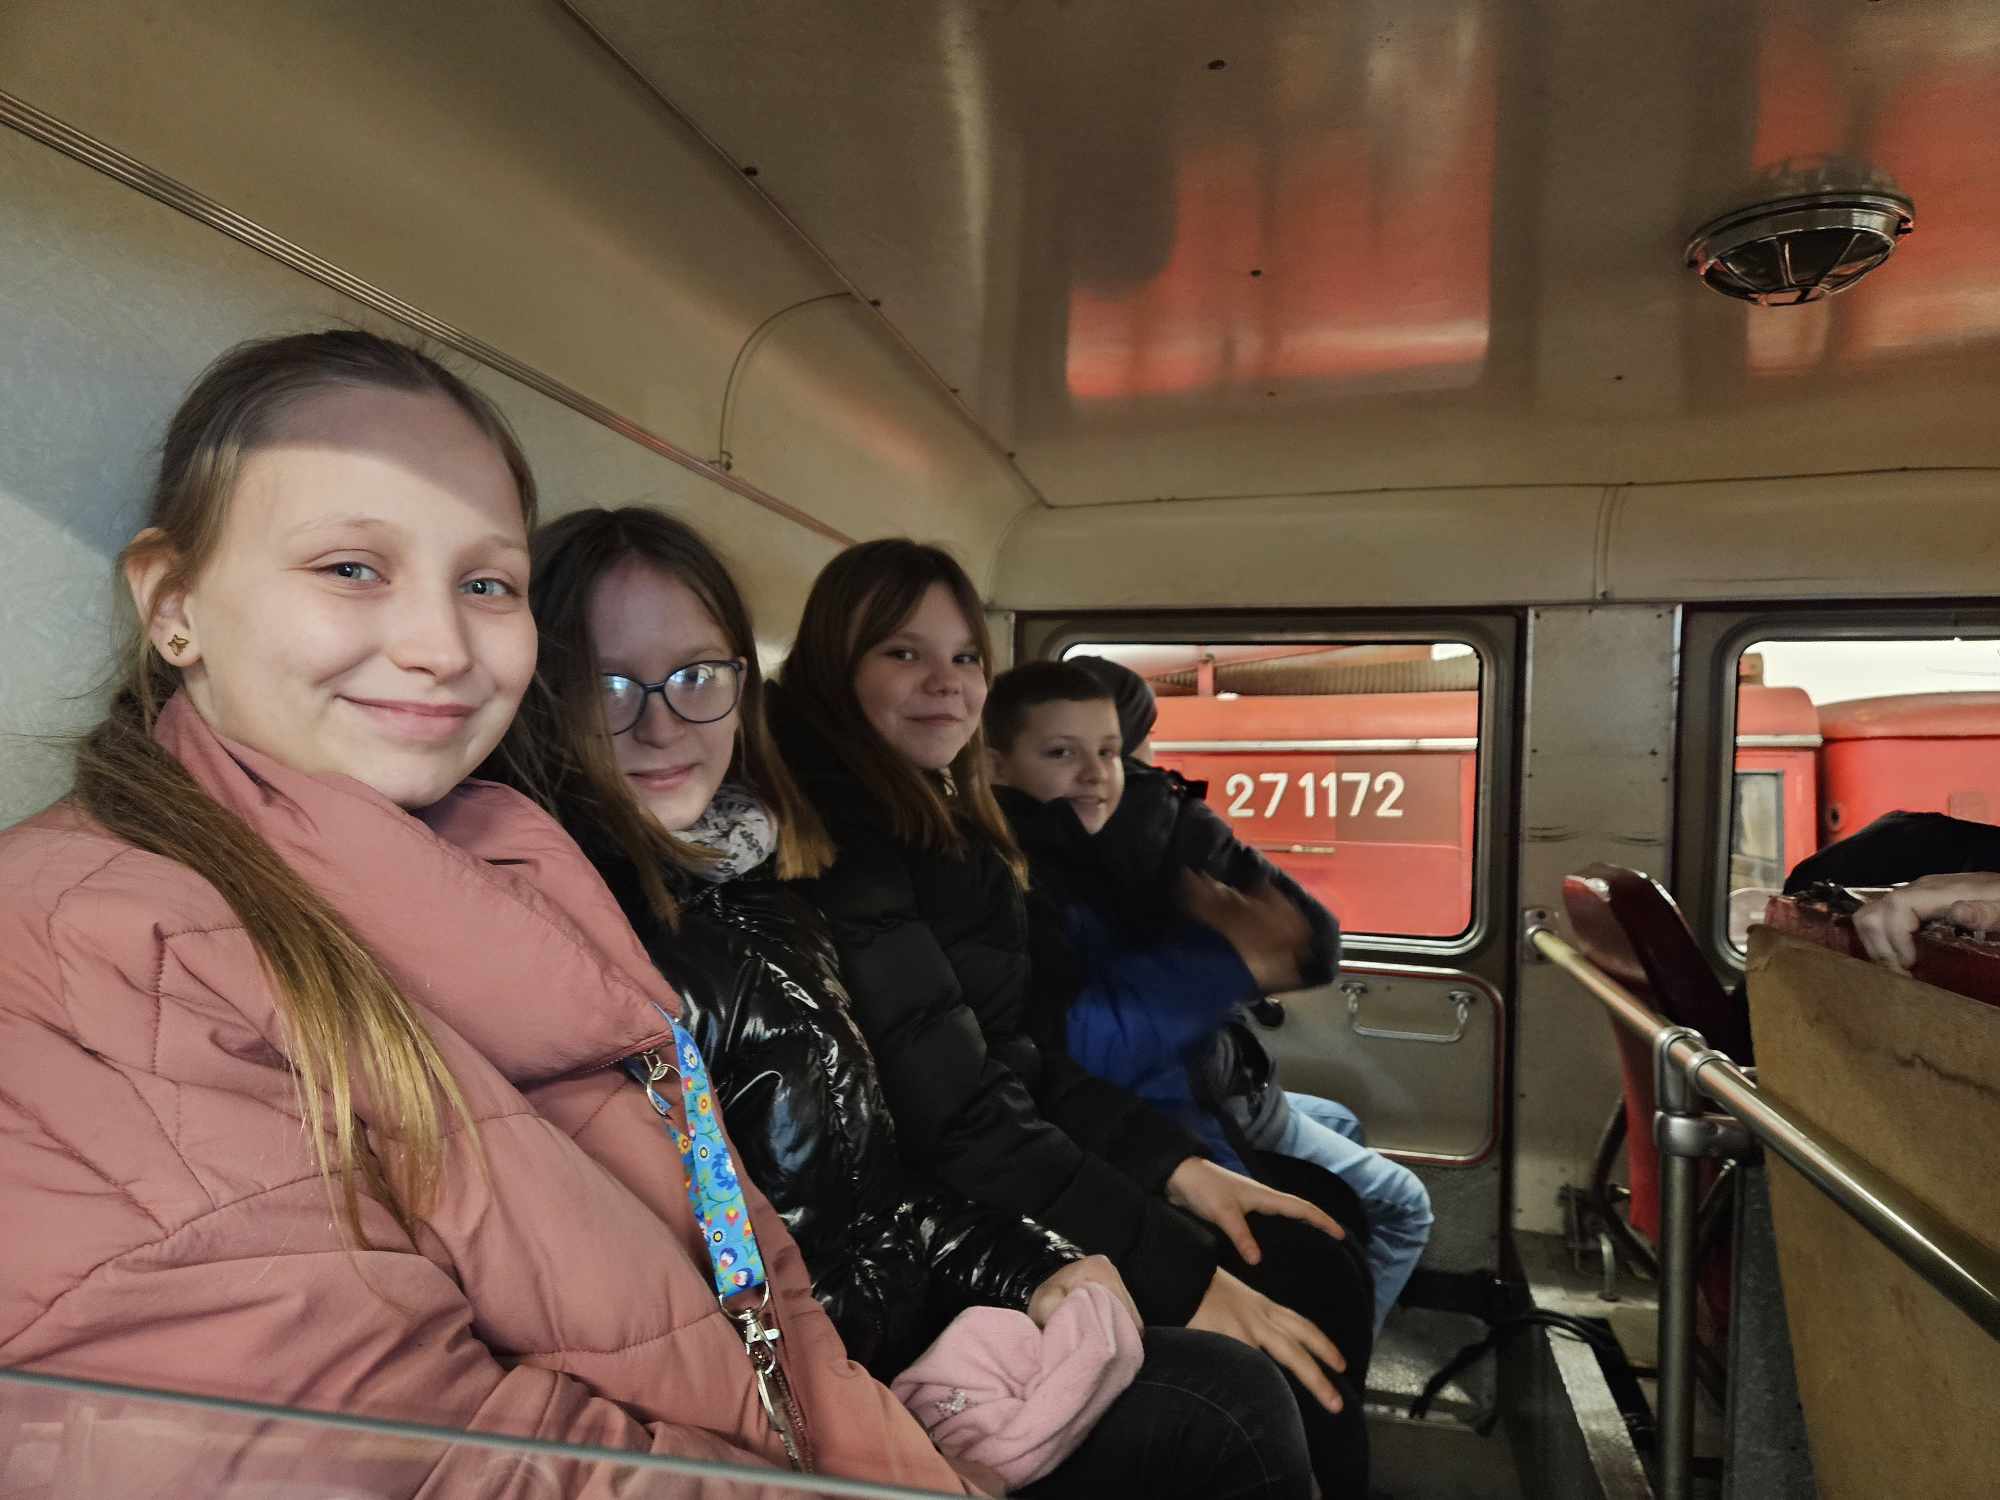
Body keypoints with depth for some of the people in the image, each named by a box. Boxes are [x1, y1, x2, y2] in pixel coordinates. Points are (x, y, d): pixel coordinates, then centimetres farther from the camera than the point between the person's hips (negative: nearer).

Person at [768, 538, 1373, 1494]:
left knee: (1315, 1266, 3)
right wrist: (1180, 1277, -22)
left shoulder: (941, 824, 11)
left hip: (996, 1183, 9)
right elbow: (956, 1113, -23)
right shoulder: (832, 835, -18)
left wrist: (1174, 1164, 1)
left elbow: (1015, 1052, 11)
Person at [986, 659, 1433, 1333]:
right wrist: (1227, 960, -33)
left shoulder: (1150, 826, -6)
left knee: (1339, 1125, 33)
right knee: (1399, 1206, 7)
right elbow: (1068, 1050, -40)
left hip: (1204, 1084, 8)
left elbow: (1314, 946, -7)